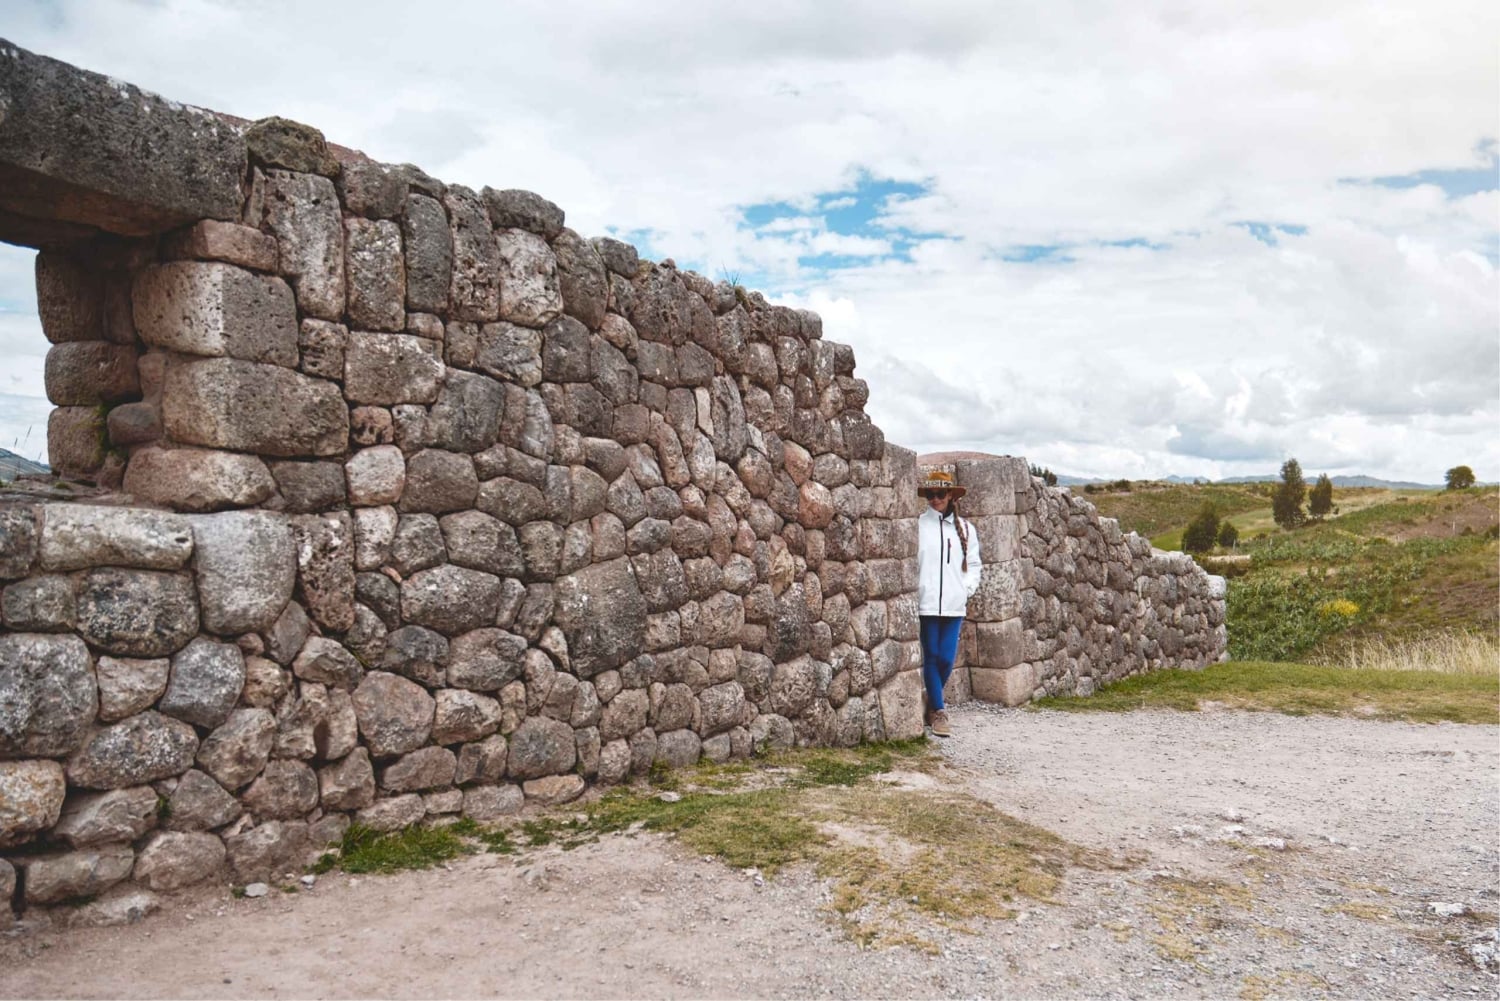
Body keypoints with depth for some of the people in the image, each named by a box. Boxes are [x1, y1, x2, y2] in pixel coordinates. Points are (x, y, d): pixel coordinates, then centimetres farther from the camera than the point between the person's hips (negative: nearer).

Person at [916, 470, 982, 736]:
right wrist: (913, 588, -10)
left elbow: (973, 564, 15)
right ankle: (938, 711, 10)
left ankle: (932, 702, 25)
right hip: (925, 602, -2)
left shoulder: (965, 529, 10)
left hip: (954, 604, 2)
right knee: (931, 657, 1)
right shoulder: (918, 525, 0)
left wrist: (967, 588, 2)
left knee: (946, 659, 2)